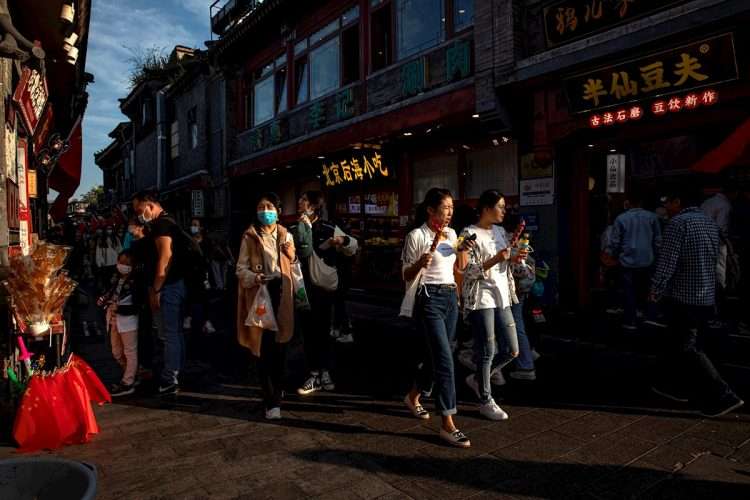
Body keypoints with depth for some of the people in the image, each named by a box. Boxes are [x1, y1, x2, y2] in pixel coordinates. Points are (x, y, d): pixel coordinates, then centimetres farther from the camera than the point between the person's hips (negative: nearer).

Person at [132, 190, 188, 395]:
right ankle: (175, 375, 24)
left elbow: (164, 259, -21)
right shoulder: (166, 223, 18)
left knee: (169, 335, -4)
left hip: (167, 287, -10)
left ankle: (169, 381, 3)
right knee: (175, 333, 14)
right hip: (174, 285, 10)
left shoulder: (161, 224, -13)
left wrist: (155, 289, -20)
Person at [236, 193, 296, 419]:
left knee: (280, 342, 9)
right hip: (259, 294, -3)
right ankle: (272, 401, -1)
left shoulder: (285, 235, 11)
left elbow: (293, 265, 13)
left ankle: (277, 388, 31)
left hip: (281, 293, 3)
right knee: (263, 345, -5)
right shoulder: (250, 237, 0)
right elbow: (241, 268, -2)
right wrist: (254, 278, -22)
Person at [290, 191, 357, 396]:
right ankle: (314, 374, 15)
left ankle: (324, 373, 21)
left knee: (323, 330, 8)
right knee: (309, 331, 5)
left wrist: (344, 240, -17)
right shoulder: (294, 229, 3)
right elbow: (303, 252, -12)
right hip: (303, 286, 1)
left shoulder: (329, 229, -1)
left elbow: (353, 249, 3)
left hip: (324, 286, -1)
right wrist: (304, 227, -15)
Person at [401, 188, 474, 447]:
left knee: (435, 355, 15)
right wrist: (420, 264, -27)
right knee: (445, 360, -11)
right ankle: (447, 424, -4)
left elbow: (460, 267, 20)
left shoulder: (451, 234, 11)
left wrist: (464, 250, 2)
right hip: (429, 299, -7)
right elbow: (407, 276, -7)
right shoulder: (417, 236, -9)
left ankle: (413, 396, 40)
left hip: (451, 297, 7)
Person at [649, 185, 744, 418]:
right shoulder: (710, 223, 13)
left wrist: (656, 290, -8)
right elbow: (714, 258, 18)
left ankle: (723, 397, -3)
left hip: (683, 297, -9)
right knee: (677, 343, 18)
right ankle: (674, 386, 29)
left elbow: (667, 261, -19)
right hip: (707, 297, 9)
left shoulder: (678, 223, -14)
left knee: (688, 349, -1)